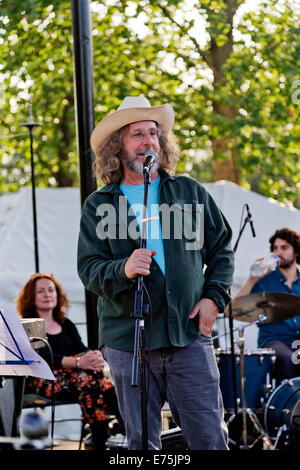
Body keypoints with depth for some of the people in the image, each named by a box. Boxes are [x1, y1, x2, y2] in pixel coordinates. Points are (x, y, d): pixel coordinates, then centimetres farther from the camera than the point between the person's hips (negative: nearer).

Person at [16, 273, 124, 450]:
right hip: (40, 382, -5)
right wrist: (77, 362, -30)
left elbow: (82, 349, 5)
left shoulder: (66, 325, 22)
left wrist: (96, 357, -21)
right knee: (85, 375, -33)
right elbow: (44, 357, -14)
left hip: (70, 377, 5)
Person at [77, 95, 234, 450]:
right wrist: (122, 270, -23)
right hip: (127, 342, 0)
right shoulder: (98, 205, 6)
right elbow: (88, 269, -2)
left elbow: (221, 247, 16)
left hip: (189, 335, 1)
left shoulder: (190, 192, 11)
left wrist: (214, 296, 2)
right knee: (141, 443, 6)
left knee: (209, 437, -2)